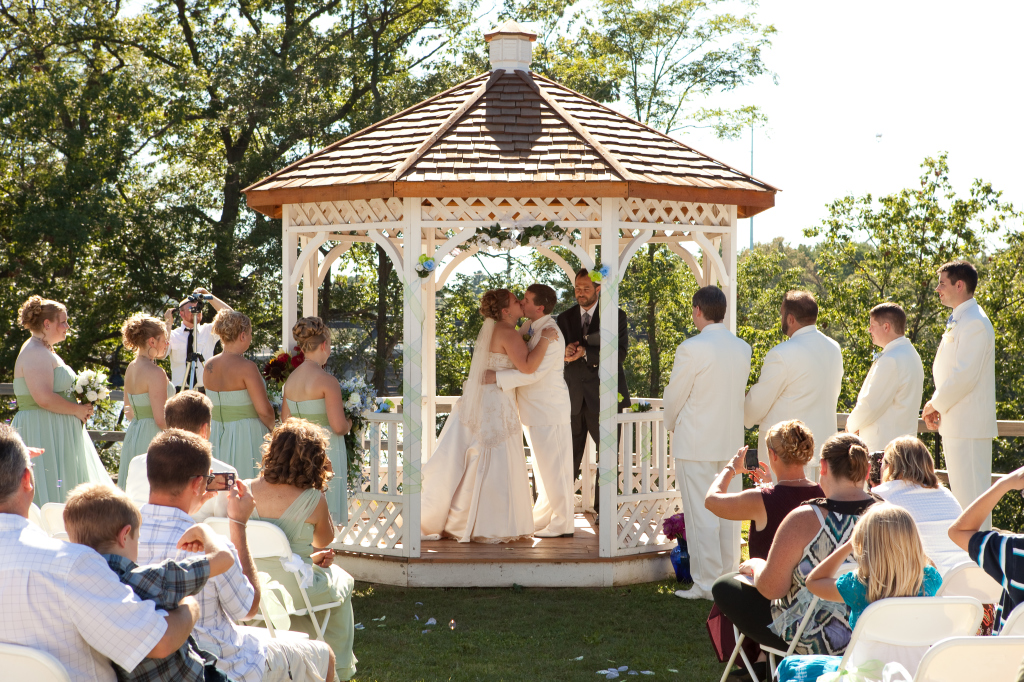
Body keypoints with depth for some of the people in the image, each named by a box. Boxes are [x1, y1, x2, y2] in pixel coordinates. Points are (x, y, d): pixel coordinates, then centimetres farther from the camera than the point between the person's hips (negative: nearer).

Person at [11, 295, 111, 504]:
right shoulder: (36, 353, -15)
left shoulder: (44, 351, 19)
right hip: (43, 431, -11)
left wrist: (81, 407, 10)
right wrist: (78, 410, -13)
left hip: (57, 431, 11)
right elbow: (44, 398, -25)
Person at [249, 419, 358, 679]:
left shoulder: (248, 490, -8)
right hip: (294, 590, -5)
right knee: (341, 582, 29)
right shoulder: (313, 500, -21)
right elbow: (325, 541, 0)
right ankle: (339, 667, 42)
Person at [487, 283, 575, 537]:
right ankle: (544, 516, 29)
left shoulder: (552, 336, -21)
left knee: (554, 466, -3)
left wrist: (496, 377, -26)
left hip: (549, 410, -9)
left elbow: (532, 372, -27)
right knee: (543, 466, 18)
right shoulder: (529, 326, 7)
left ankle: (562, 524, 5)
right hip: (533, 410, 9)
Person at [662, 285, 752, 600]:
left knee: (701, 517, -1)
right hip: (732, 440, 7)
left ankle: (707, 584, 1)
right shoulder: (743, 348, 3)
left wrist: (672, 426, 12)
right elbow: (738, 392, 10)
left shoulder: (691, 349, -17)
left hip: (696, 443, -6)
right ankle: (729, 577, 21)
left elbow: (674, 397, -9)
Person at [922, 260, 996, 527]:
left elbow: (965, 375, -22)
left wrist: (936, 403, -11)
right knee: (960, 492, 14)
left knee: (971, 492, -8)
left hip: (969, 424, -10)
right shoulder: (958, 320, 16)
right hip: (954, 423, 10)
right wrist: (938, 405, 9)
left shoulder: (974, 322, -16)